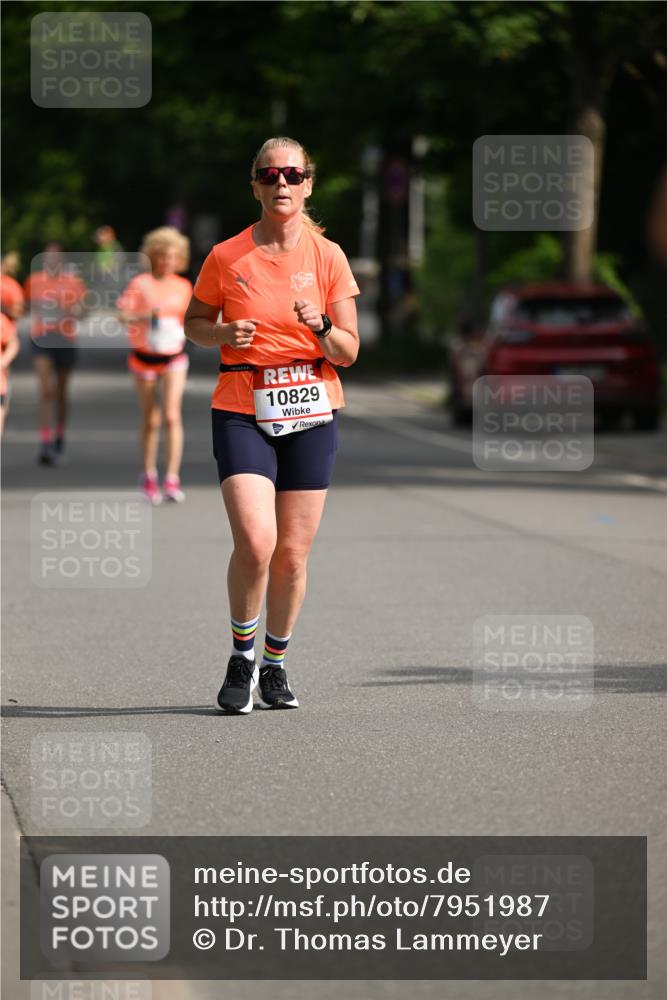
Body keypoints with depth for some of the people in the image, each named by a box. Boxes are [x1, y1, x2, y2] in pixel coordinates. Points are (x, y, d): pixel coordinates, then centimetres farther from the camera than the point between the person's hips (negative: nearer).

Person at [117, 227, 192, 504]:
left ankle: (172, 480, -14)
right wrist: (145, 317, -30)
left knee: (172, 416, -13)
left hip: (174, 356, 1)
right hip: (144, 356, -1)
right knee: (151, 420, 6)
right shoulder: (140, 284, -6)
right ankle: (149, 477, 23)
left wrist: (182, 332, -2)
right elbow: (123, 315, -13)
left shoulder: (183, 287, 5)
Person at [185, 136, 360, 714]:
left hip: (312, 412, 2)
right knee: (255, 543, -17)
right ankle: (242, 656, 5)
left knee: (293, 554, 3)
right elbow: (194, 321, 14)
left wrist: (321, 326, -17)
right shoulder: (227, 257, 0)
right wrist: (223, 334, -7)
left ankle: (275, 665, 23)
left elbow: (348, 353, 4)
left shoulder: (328, 256, 2)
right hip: (242, 411, -2)